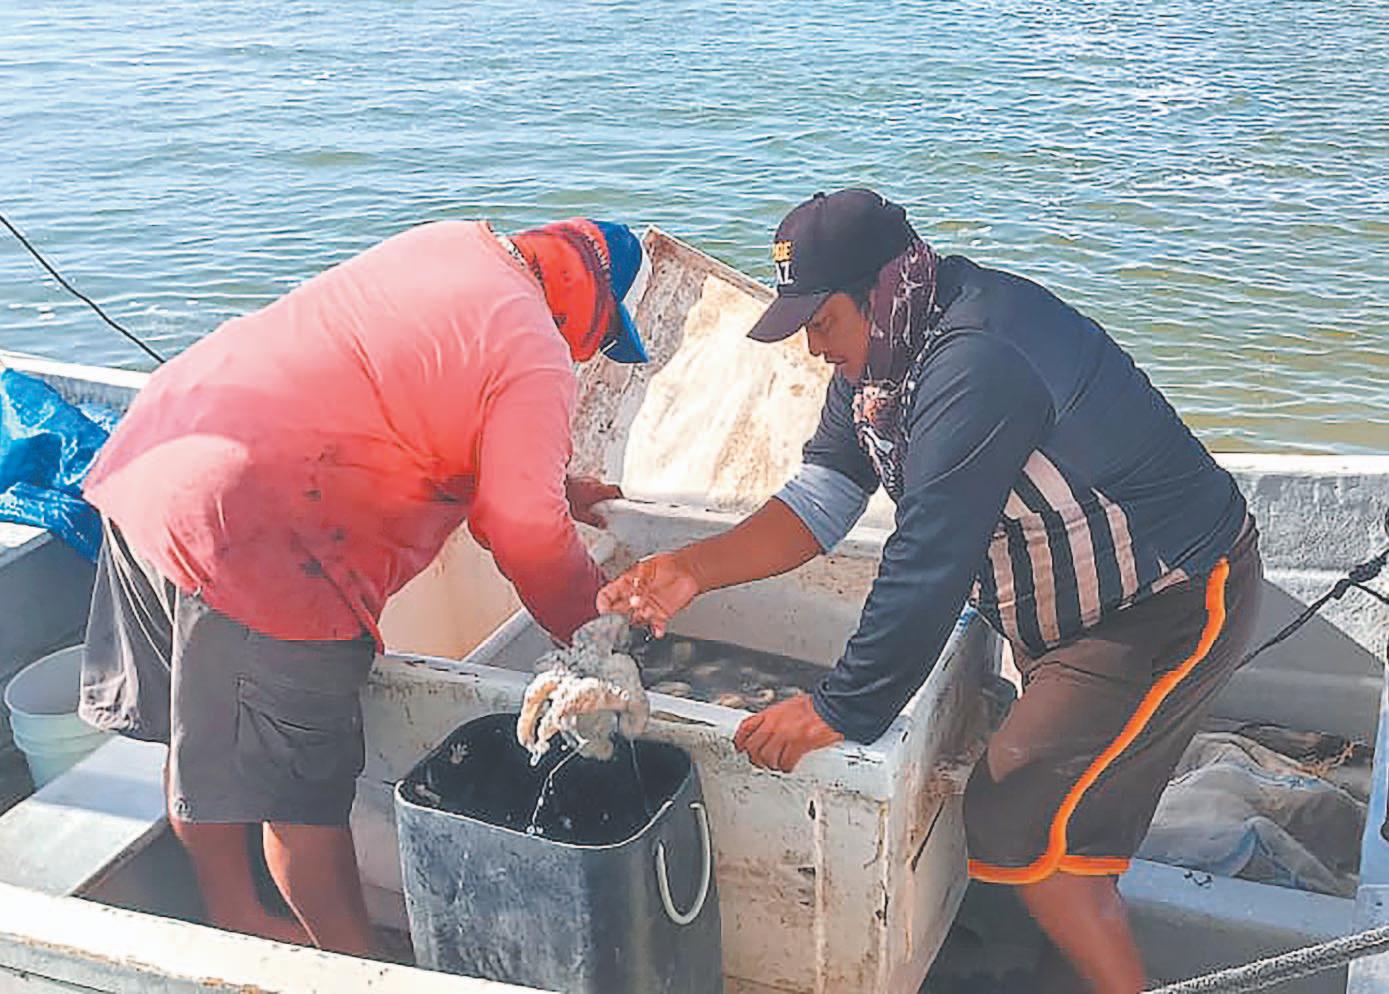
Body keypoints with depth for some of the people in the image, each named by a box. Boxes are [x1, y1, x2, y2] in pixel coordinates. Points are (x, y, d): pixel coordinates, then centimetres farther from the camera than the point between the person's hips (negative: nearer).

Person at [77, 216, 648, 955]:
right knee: (302, 795, 7)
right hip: (249, 531, -10)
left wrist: (550, 489, 32)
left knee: (201, 740, 23)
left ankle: (235, 921, 44)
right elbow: (525, 537, -9)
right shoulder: (536, 360, -12)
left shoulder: (454, 244, 14)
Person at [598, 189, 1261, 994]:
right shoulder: (883, 347, -2)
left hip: (1174, 608, -10)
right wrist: (691, 570, -14)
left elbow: (929, 570, -34)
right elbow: (822, 501, -2)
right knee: (1061, 789, 21)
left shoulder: (978, 366, -34)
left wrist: (838, 711, -27)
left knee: (1017, 819, -11)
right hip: (1070, 602, 10)